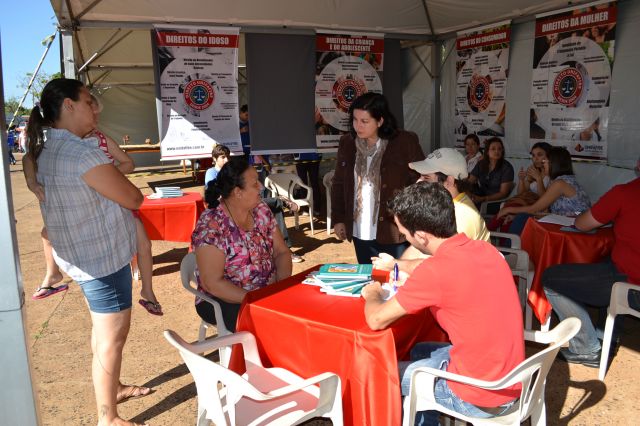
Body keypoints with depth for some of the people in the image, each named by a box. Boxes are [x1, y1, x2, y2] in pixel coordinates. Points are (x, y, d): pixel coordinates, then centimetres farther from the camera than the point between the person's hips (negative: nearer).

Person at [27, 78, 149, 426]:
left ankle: (111, 388, 43)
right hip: (102, 256, -10)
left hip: (81, 252, 10)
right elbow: (133, 199, -19)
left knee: (103, 328, 25)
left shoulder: (46, 150, 7)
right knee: (112, 336, 2)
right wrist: (131, 190, 1)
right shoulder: (81, 153, -25)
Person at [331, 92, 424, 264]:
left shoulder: (405, 142, -7)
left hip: (395, 232, -4)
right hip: (360, 234, 4)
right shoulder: (347, 143, 6)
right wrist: (338, 219, 8)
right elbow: (339, 184, 13)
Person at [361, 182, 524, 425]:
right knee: (420, 351, 27)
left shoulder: (436, 270, -26)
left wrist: (373, 294, 5)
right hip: (510, 381, 7)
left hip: (478, 398, -7)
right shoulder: (485, 249, -2)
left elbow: (376, 321, -16)